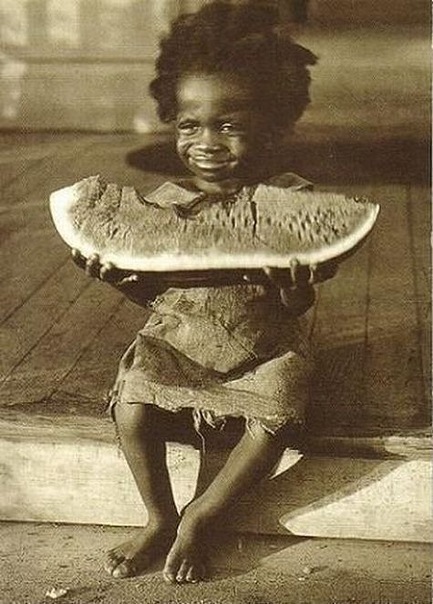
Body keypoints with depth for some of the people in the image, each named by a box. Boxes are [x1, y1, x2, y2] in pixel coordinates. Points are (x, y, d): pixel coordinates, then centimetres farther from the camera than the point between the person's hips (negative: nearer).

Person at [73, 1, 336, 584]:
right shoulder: (163, 204, 2)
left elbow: (297, 307, -5)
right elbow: (154, 293, 9)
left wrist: (294, 288, -28)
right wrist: (119, 276, -11)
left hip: (261, 349, -2)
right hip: (175, 344, 2)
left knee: (271, 427, -26)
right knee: (132, 411, -21)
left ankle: (200, 517, 1)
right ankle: (159, 519, 5)